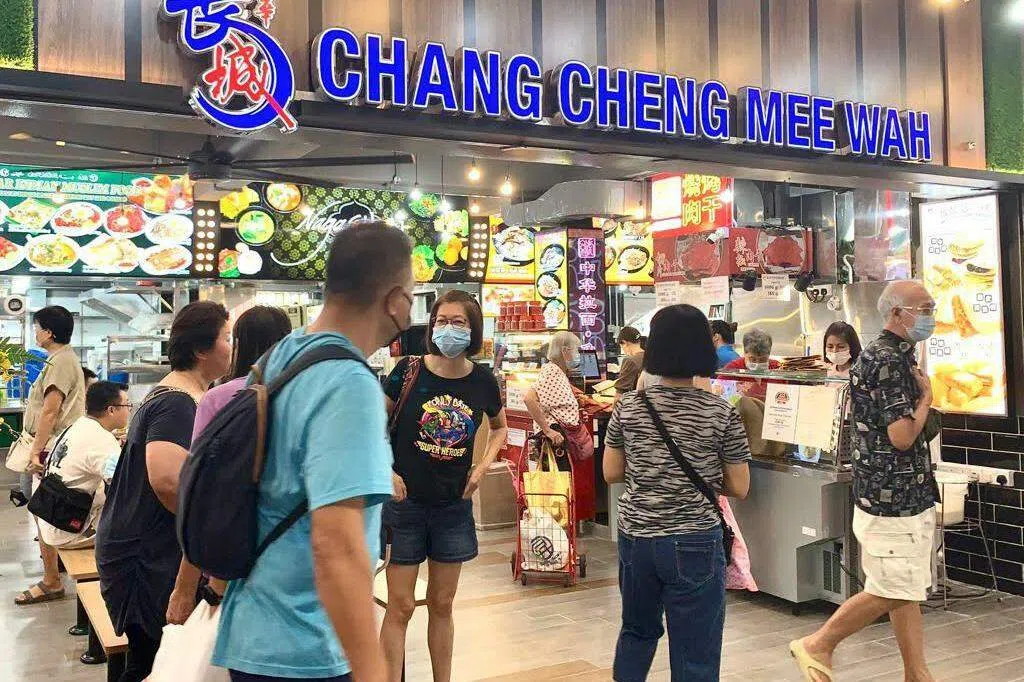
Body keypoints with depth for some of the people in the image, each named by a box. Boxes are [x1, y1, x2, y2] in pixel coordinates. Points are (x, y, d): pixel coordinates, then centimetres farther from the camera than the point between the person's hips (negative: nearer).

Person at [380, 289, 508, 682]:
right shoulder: (409, 371, -11)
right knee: (401, 605, 2)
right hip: (405, 502, -2)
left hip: (454, 505, 3)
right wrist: (386, 472, -11)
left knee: (442, 605, 14)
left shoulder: (483, 381, -4)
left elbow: (500, 428, 16)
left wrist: (484, 465, 1)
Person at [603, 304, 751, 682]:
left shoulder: (629, 407, -3)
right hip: (694, 544, -3)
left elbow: (611, 473, 4)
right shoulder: (721, 413, -9)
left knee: (637, 630, 26)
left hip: (635, 538, 4)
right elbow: (739, 487, -5)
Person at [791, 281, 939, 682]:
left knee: (907, 589, 14)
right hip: (890, 498, -10)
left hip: (907, 495, 10)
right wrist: (926, 398, -9)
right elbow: (902, 436, -25)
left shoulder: (896, 355, 14)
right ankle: (817, 646, 12)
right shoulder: (888, 361, -19)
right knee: (890, 591, -1)